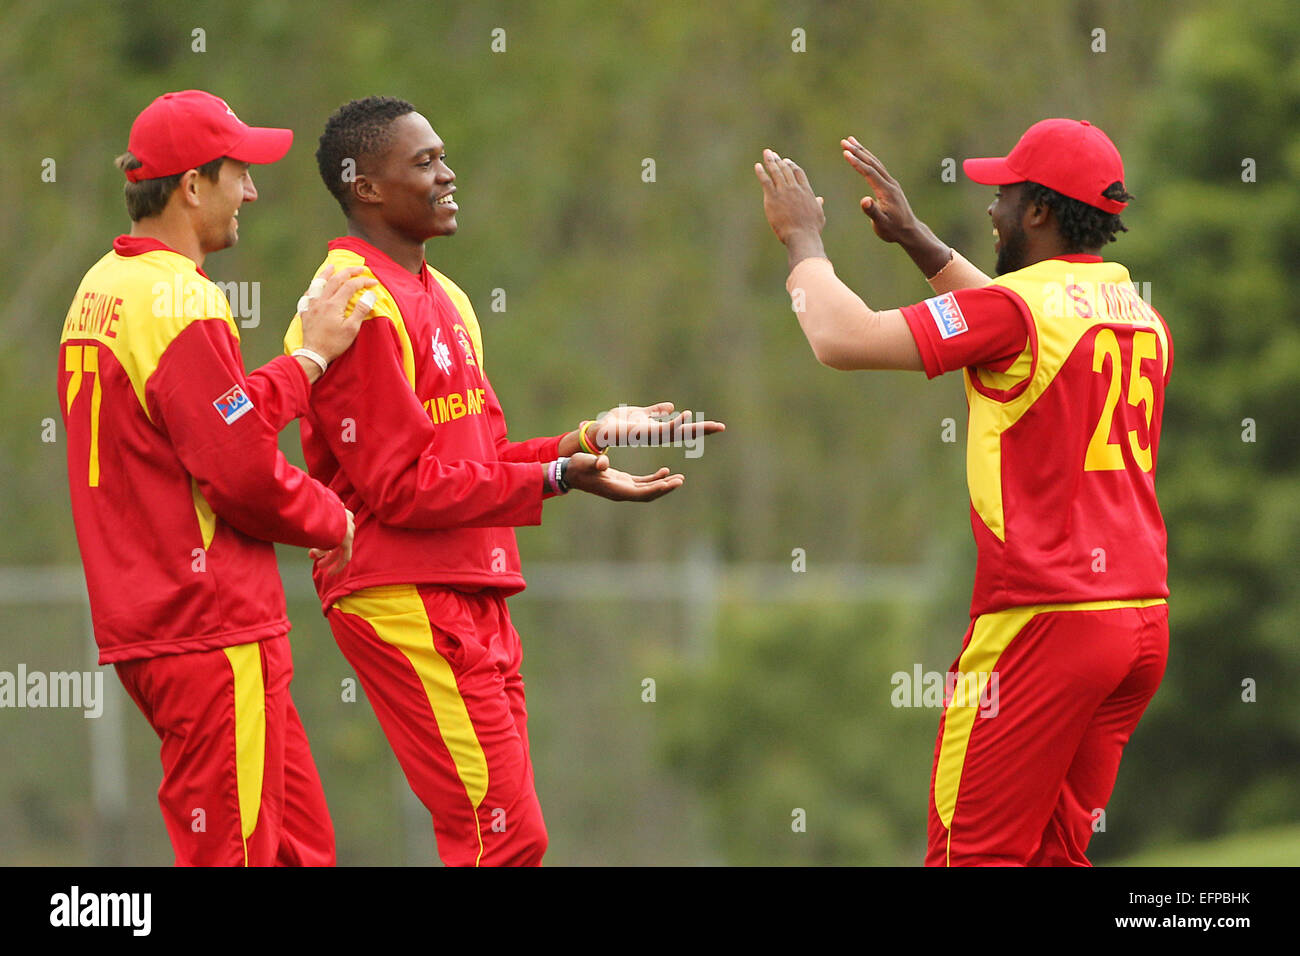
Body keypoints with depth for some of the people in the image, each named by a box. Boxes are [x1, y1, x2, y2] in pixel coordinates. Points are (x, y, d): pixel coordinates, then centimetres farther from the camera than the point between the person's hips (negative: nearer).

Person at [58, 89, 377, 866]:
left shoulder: (100, 292, 15)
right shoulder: (182, 303, -16)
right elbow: (245, 474, -18)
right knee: (235, 851, -7)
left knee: (300, 841, 15)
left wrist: (310, 357, 15)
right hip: (213, 627, -10)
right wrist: (335, 518, -2)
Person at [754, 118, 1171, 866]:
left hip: (1042, 620, -8)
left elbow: (844, 339, -15)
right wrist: (916, 239, 33)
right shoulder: (1144, 318, 13)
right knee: (1057, 850, 14)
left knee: (976, 851, -4)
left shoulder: (1018, 306, -13)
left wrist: (804, 241, 2)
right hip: (1146, 621, 8)